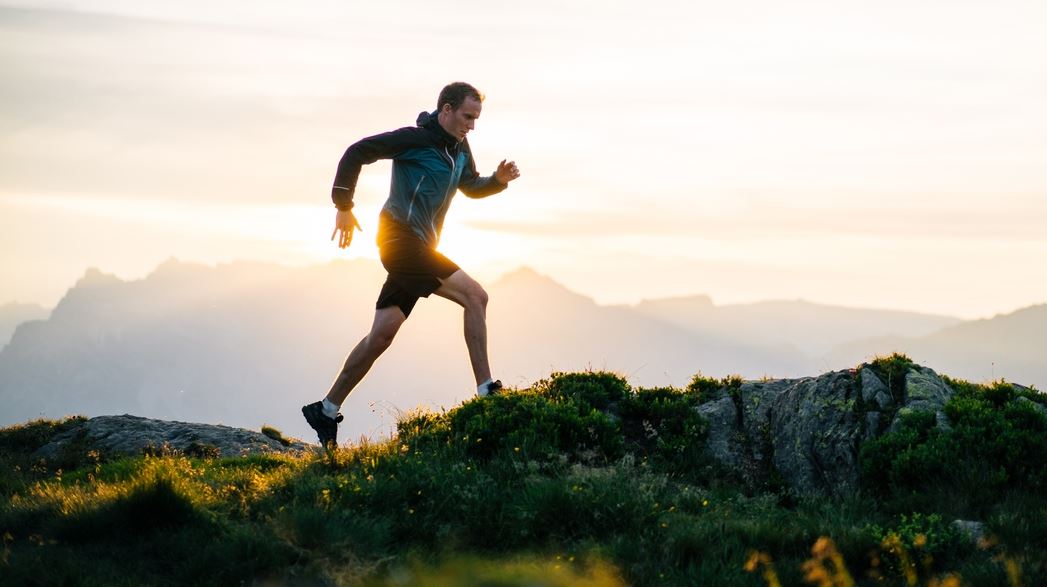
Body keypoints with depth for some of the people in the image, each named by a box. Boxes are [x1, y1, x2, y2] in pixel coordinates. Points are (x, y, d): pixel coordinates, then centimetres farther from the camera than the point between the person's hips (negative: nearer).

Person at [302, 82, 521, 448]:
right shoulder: (414, 139, -9)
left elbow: (472, 188, 32)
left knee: (382, 335, 4)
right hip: (402, 237, -9)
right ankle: (486, 390, -18)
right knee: (474, 296, -18)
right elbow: (356, 152, -10)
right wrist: (343, 206, -13)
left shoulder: (459, 149, 17)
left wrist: (499, 180, 11)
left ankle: (325, 411, 9)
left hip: (418, 250, 9)